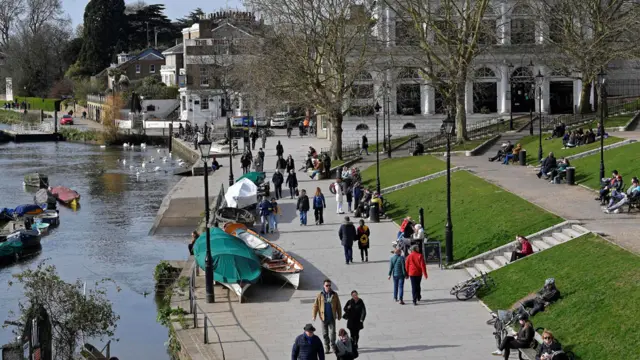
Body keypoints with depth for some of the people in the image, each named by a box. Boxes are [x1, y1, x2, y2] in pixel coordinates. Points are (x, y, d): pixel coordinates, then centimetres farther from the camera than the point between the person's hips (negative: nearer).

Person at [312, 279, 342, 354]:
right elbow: (315, 306, -1)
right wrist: (314, 316, -8)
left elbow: (338, 306, 9)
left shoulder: (334, 295, 3)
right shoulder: (320, 295, 0)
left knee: (332, 332, -6)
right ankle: (326, 347, 17)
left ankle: (333, 345, 8)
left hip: (332, 318, 0)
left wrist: (339, 315, 10)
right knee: (325, 333, 7)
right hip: (324, 318, 0)